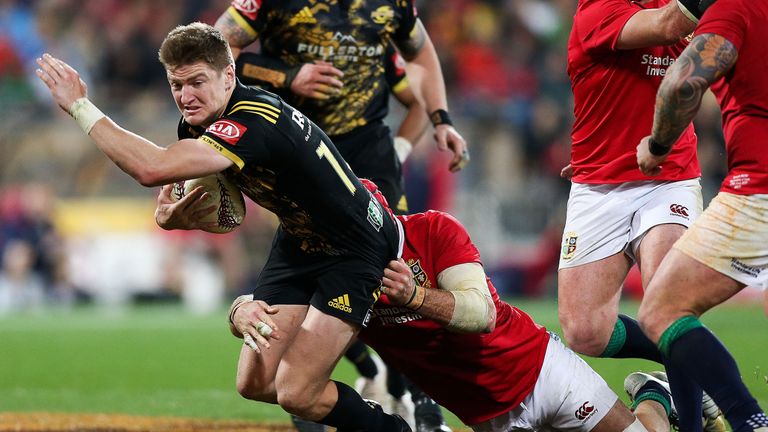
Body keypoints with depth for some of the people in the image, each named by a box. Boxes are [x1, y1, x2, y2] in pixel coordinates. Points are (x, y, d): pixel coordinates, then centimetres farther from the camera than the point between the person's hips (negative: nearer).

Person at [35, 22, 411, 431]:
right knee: (256, 383, 3)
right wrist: (169, 213, -15)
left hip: (353, 251, -9)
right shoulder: (197, 122, -5)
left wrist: (80, 106, -35)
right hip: (297, 241, 9)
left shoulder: (256, 121, -33)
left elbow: (152, 169, -44)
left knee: (296, 395, -15)